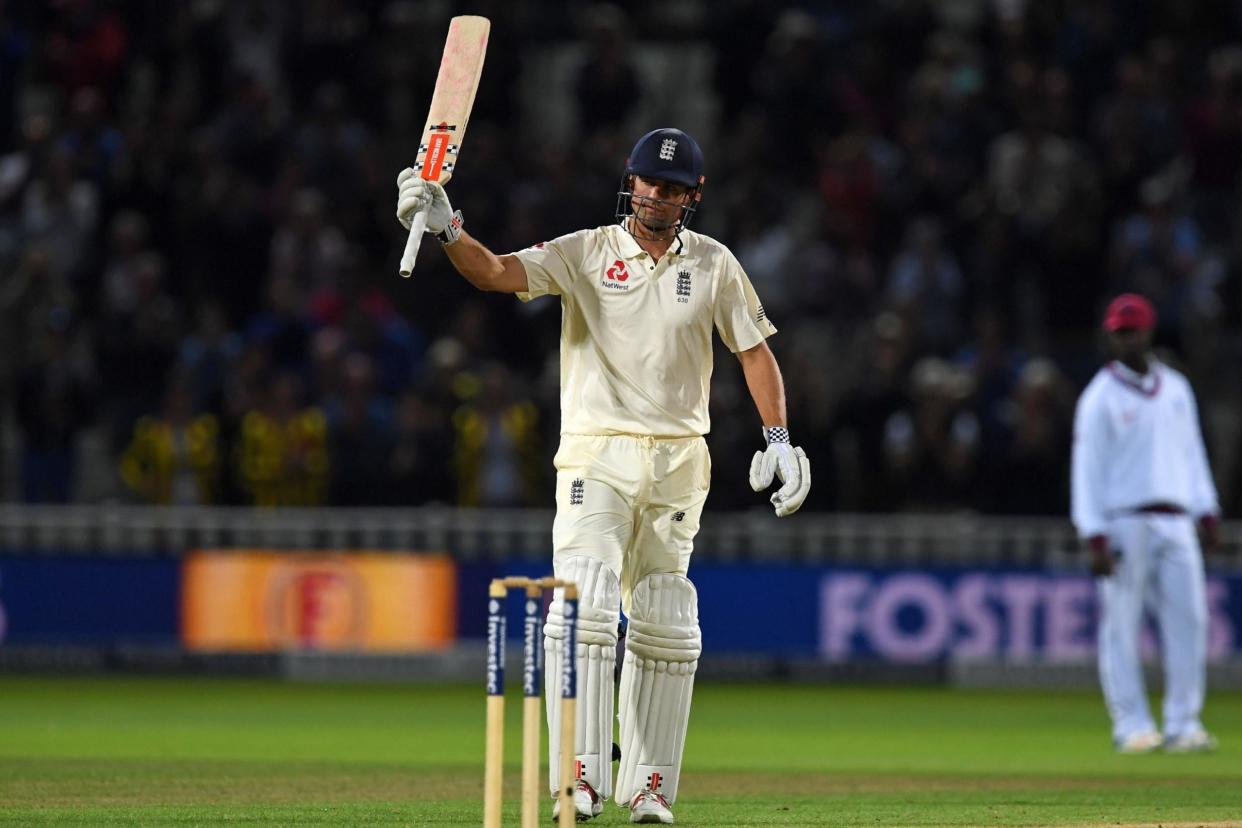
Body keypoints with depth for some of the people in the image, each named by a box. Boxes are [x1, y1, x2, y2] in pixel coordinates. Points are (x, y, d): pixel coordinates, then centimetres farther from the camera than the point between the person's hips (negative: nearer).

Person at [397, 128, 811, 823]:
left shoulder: (713, 264, 7)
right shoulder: (585, 253, -1)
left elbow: (755, 349, 11)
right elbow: (498, 272, -14)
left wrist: (779, 441, 1)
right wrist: (446, 228, -34)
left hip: (678, 462, 3)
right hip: (597, 458, -3)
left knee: (665, 625, 5)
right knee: (585, 604, -18)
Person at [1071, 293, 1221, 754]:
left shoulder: (1176, 388, 14)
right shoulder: (1100, 398, -2)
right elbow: (1086, 469, -5)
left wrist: (1207, 511, 9)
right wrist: (1095, 538, -13)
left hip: (1175, 523, 5)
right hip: (1123, 522, -5)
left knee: (1189, 620, -4)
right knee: (1121, 625, -3)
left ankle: (1183, 725, -1)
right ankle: (1131, 725, 2)